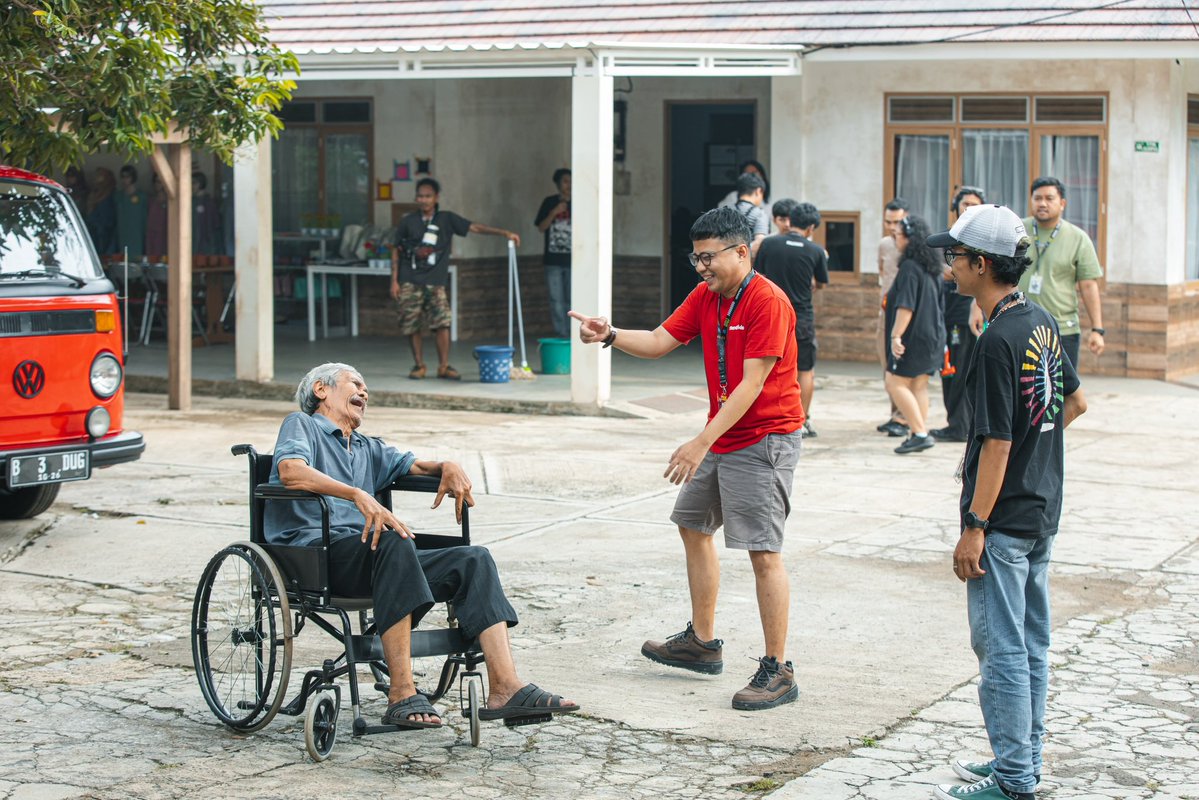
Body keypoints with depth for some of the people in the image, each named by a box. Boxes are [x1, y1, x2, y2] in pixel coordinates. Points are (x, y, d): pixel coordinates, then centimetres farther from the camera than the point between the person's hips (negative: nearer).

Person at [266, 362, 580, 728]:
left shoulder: (367, 448, 36)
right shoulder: (301, 425, 12)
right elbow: (290, 470, -10)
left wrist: (447, 467, 3)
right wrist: (359, 496, -24)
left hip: (369, 555, 8)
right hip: (314, 550, -7)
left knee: (475, 560, -10)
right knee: (394, 541, -37)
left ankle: (504, 688, -25)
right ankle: (402, 695, -42)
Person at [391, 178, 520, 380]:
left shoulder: (446, 219, 4)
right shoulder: (408, 222, 5)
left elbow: (475, 227, -1)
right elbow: (396, 251, 9)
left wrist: (504, 233, -10)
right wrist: (394, 280, 3)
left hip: (435, 282, 0)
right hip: (410, 282, 1)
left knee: (441, 323, -12)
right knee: (411, 326, 2)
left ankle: (444, 366, -5)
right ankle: (419, 365, 16)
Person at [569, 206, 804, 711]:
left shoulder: (767, 302, -19)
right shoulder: (706, 296, 8)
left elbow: (751, 384, -24)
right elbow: (659, 341, 7)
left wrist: (701, 443, -27)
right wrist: (610, 336, -13)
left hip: (764, 440, -10)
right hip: (721, 437, 10)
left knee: (763, 552, -11)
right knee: (693, 526, 19)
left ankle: (777, 671, -6)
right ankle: (702, 642, 32)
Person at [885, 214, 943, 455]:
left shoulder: (910, 268, -15)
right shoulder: (929, 268, 14)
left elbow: (906, 307, -21)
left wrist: (896, 336, -20)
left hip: (914, 336, -9)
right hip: (932, 334, 10)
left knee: (896, 383, -6)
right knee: (919, 385, 12)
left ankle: (920, 434, -12)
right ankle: (921, 435, 12)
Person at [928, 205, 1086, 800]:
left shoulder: (998, 341, -21)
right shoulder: (1042, 321, 7)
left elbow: (996, 443, -21)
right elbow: (1075, 401, 19)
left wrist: (974, 527, -18)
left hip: (1004, 520, -9)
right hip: (1043, 509, 9)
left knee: (1001, 648, -2)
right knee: (1031, 644, 15)